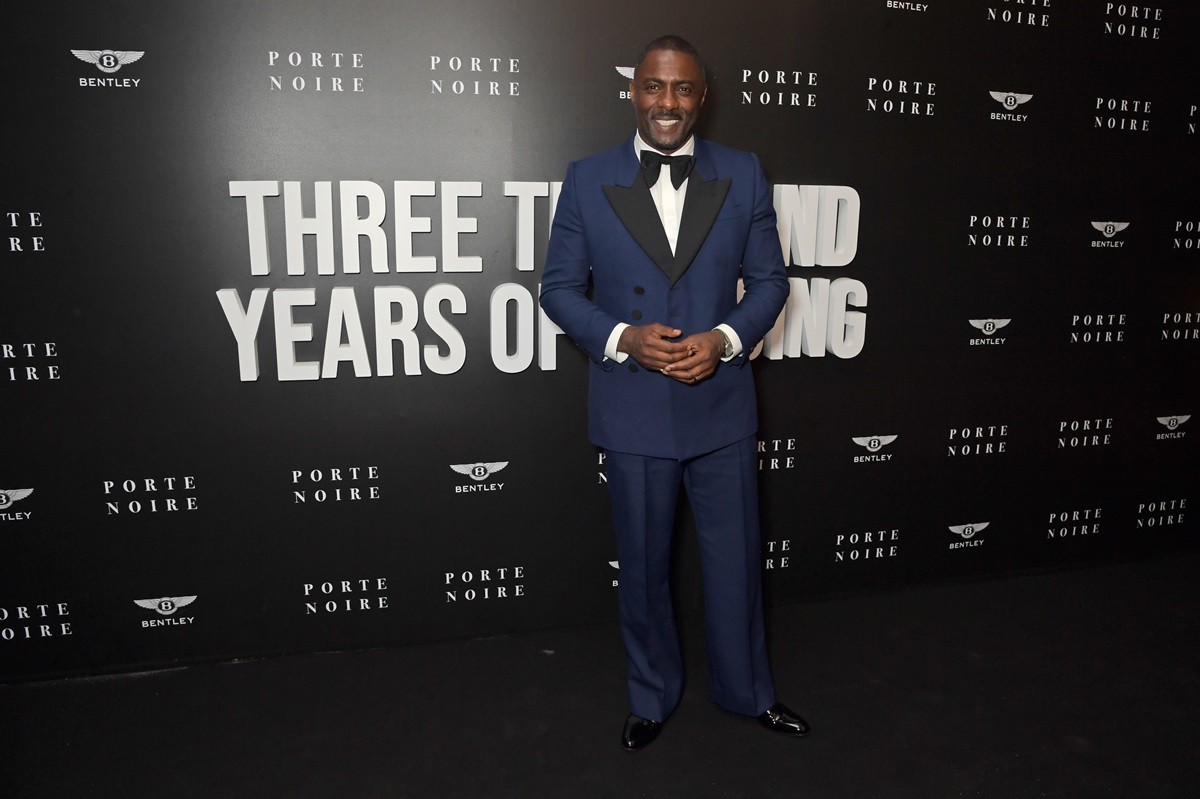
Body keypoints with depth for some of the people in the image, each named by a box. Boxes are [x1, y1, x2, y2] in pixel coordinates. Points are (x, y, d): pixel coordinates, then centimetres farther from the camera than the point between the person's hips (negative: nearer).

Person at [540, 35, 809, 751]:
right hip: (632, 410, -1)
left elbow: (769, 279, 4)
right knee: (643, 564, 14)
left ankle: (747, 688, 38)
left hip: (722, 404, 1)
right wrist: (623, 338, -17)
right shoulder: (587, 180, -2)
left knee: (736, 556, 14)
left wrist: (726, 338, -14)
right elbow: (559, 288, 0)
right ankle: (653, 695, 38)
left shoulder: (744, 175, 1)